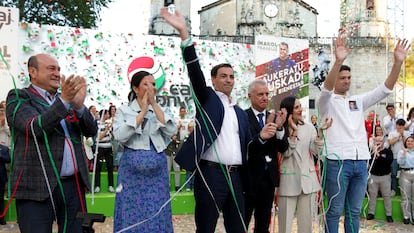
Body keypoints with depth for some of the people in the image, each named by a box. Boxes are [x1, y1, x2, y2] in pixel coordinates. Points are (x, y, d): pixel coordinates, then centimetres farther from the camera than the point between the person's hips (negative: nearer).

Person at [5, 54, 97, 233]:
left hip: (73, 185, 5)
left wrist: (79, 105, -11)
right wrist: (64, 101, -23)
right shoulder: (19, 97, 1)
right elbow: (35, 128, -16)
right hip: (37, 188, -5)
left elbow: (91, 130, 6)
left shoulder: (67, 99, 17)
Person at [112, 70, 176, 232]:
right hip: (132, 170, -2)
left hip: (157, 171, 3)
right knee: (132, 216, 2)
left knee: (156, 216, 4)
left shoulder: (161, 111, 11)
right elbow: (120, 136, -15)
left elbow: (171, 131, -8)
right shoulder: (124, 110, 2)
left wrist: (154, 104, -9)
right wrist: (143, 112, -12)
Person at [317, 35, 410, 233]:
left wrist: (398, 62, -8)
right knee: (334, 211, 1)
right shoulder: (327, 102, 1)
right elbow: (326, 88, -21)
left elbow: (385, 89, 7)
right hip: (337, 162, -5)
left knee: (354, 212, 11)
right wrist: (338, 61, -38)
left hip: (361, 163, 5)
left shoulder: (358, 101, 15)